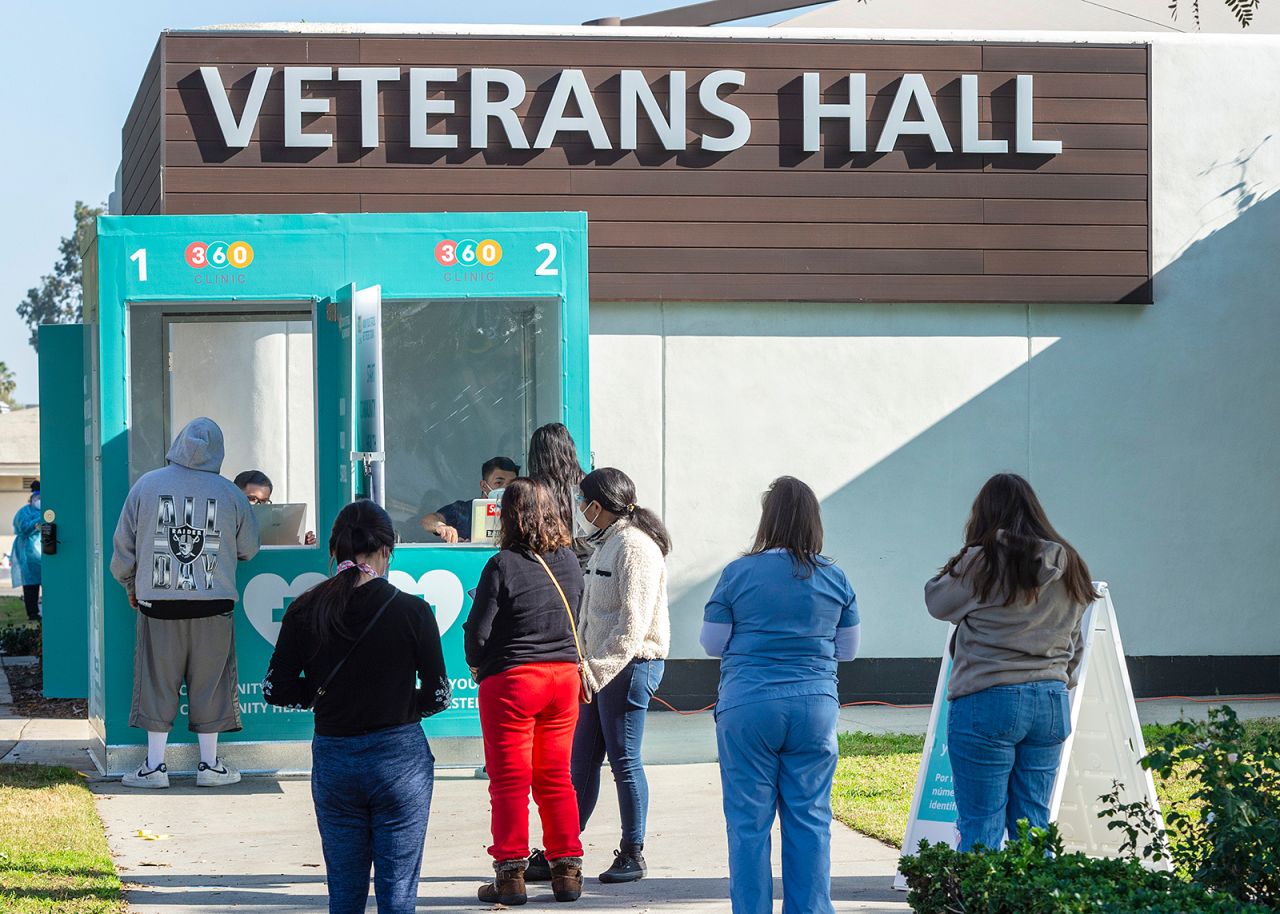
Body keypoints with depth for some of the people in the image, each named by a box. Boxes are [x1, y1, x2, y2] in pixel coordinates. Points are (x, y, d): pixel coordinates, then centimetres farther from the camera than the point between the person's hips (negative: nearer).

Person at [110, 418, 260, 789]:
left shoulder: (146, 486, -2)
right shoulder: (230, 494, -3)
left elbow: (124, 545, 3)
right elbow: (248, 550, 8)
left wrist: (130, 585, 20)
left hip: (158, 604, 0)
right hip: (213, 605, 0)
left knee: (158, 683, 7)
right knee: (208, 684, 9)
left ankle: (155, 766, 10)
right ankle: (210, 764, 15)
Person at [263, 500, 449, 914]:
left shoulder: (306, 611, -4)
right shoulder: (412, 612, -10)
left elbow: (277, 689, -1)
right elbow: (437, 695, -5)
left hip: (332, 759, 2)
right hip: (400, 757, -2)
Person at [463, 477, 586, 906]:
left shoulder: (503, 566, -14)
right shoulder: (569, 561, 2)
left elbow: (478, 629, -11)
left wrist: (476, 663, 6)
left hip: (511, 678, -5)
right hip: (564, 675, 5)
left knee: (509, 779, 3)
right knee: (556, 777, 13)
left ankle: (510, 873, 4)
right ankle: (567, 870, 14)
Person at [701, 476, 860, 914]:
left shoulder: (738, 574, -4)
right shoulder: (835, 578, 3)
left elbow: (712, 643, 3)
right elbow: (848, 649, 12)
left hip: (748, 708, -2)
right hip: (815, 707, 2)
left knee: (748, 822, 3)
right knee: (810, 820, 6)